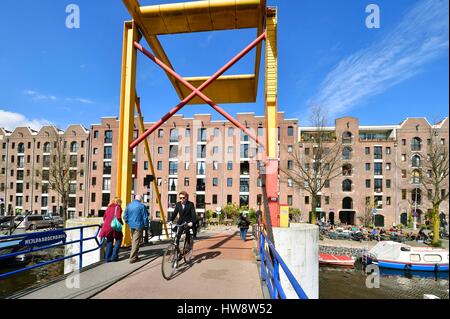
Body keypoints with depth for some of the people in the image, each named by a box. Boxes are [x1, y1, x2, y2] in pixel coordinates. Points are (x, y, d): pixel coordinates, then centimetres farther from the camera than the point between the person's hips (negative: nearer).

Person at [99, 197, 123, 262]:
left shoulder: (109, 207, 15)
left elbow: (104, 218, 16)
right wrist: (121, 223, 1)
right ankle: (114, 256, 6)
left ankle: (108, 257, 18)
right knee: (118, 240, 11)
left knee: (109, 241, 16)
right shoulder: (117, 207, -3)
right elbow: (118, 217, -15)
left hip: (107, 227, 6)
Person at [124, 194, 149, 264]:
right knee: (136, 242, -2)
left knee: (133, 241, 18)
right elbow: (145, 217, -9)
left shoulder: (129, 205, 6)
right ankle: (132, 258, -2)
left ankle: (135, 256, 27)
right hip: (138, 226, -6)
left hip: (131, 226, 6)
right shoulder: (142, 206, -10)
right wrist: (146, 226, 2)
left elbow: (125, 216, 8)